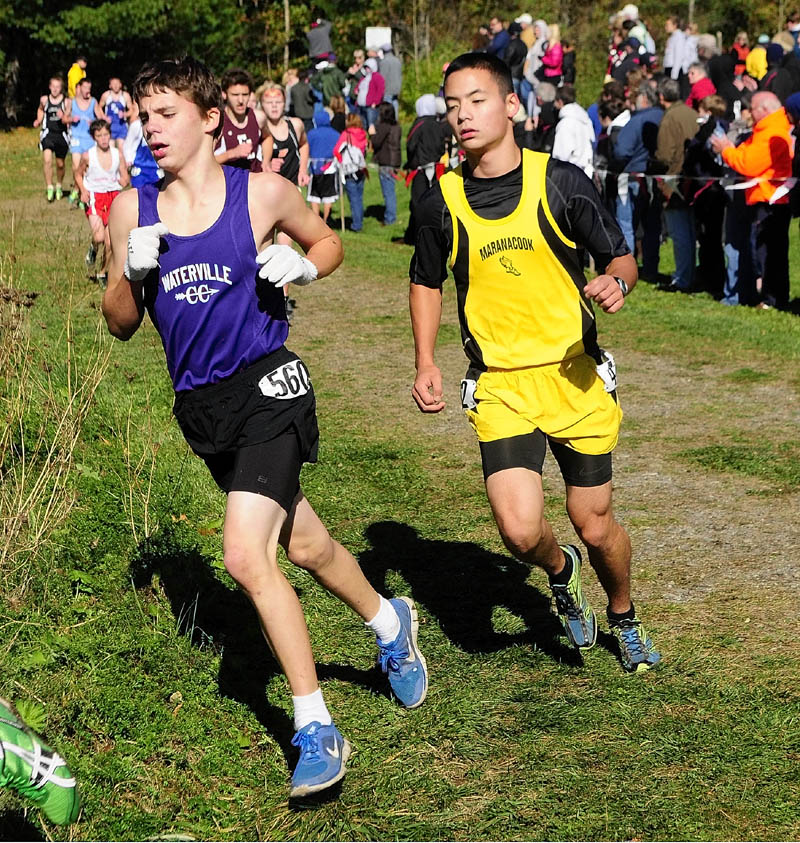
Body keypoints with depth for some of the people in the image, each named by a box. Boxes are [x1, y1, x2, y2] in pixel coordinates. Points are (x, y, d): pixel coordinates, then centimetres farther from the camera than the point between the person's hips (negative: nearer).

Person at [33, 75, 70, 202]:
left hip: (61, 134, 0)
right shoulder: (44, 99, 1)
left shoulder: (66, 102, -5)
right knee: (47, 159, -22)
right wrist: (38, 121, 9)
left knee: (60, 163, 13)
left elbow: (67, 120, -3)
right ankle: (49, 188, -15)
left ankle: (59, 186, 38)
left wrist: (64, 118, -25)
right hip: (48, 133, 0)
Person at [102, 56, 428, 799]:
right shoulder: (133, 210, 1)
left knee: (247, 556, -18)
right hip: (198, 404, 5)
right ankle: (389, 621, 47)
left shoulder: (262, 193, -6)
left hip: (268, 386, -5)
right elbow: (120, 324, 6)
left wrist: (301, 265, -10)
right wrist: (133, 272, -14)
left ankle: (316, 728, -5)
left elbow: (328, 242, 11)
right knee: (305, 547, 18)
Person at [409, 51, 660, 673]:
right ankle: (560, 571, 23)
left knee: (595, 527, 8)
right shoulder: (443, 203, -1)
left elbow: (621, 257, 3)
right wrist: (426, 363, 3)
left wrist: (616, 283, -21)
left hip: (576, 378, 0)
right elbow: (426, 284, 15)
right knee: (520, 531, -15)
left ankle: (624, 618, 40)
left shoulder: (561, 183, -6)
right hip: (498, 386, 1)